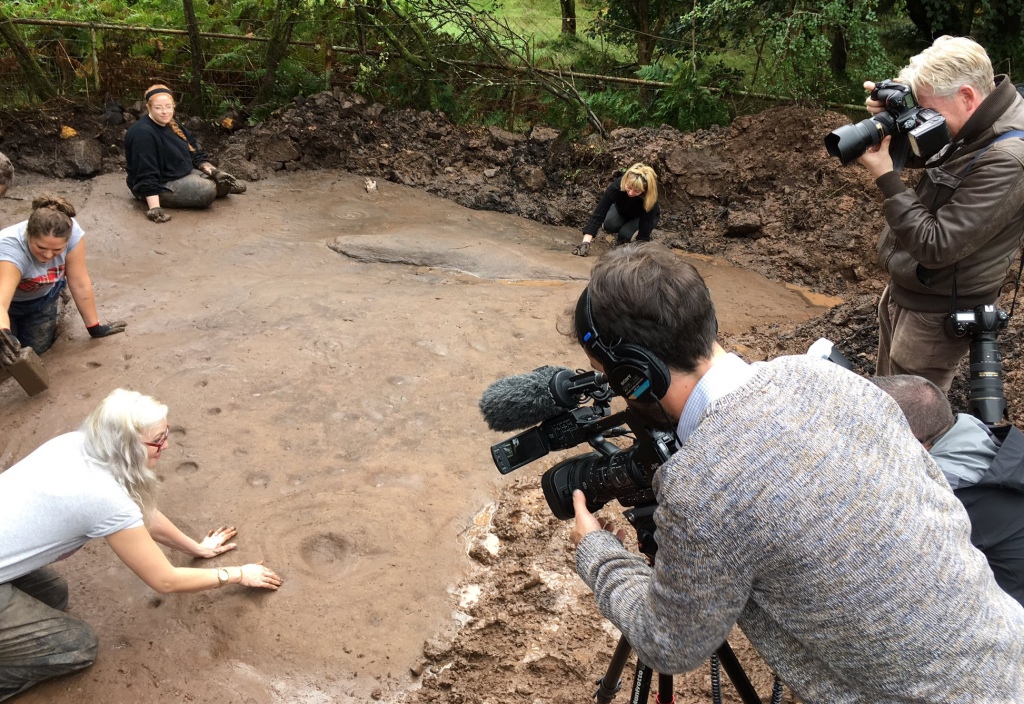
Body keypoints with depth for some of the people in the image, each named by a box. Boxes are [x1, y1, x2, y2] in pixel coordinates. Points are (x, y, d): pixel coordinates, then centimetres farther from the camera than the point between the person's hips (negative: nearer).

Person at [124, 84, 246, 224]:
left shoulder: (171, 126, 4)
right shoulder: (143, 134, -25)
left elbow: (194, 154, 10)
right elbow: (146, 175, -31)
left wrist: (214, 172, -3)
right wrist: (155, 207, -39)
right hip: (160, 185, -9)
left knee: (221, 182, -4)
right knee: (206, 191, -25)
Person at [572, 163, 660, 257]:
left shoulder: (650, 198, -40)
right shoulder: (617, 185, -38)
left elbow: (644, 234, -36)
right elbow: (599, 214, -40)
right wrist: (586, 242, -50)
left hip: (644, 216, -2)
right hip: (622, 210, 2)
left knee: (625, 233, -30)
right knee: (609, 225, -28)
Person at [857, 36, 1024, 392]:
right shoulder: (975, 129, -3)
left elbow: (936, 247, -29)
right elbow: (916, 154, 14)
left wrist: (885, 177, -25)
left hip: (935, 315, -9)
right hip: (902, 291, 9)